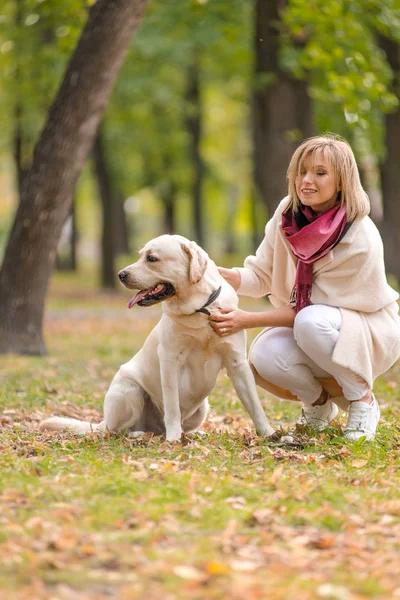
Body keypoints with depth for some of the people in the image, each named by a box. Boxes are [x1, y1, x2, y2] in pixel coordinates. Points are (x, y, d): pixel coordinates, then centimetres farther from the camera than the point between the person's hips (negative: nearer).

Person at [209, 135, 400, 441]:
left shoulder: (360, 238, -26)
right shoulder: (287, 214, -8)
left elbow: (313, 310, -23)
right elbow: (261, 275, -2)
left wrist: (248, 320, -29)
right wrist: (219, 274, -22)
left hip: (370, 331, -5)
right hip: (300, 324, 5)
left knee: (311, 322, -37)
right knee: (264, 355, -27)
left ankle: (363, 399, -11)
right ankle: (319, 403, 6)